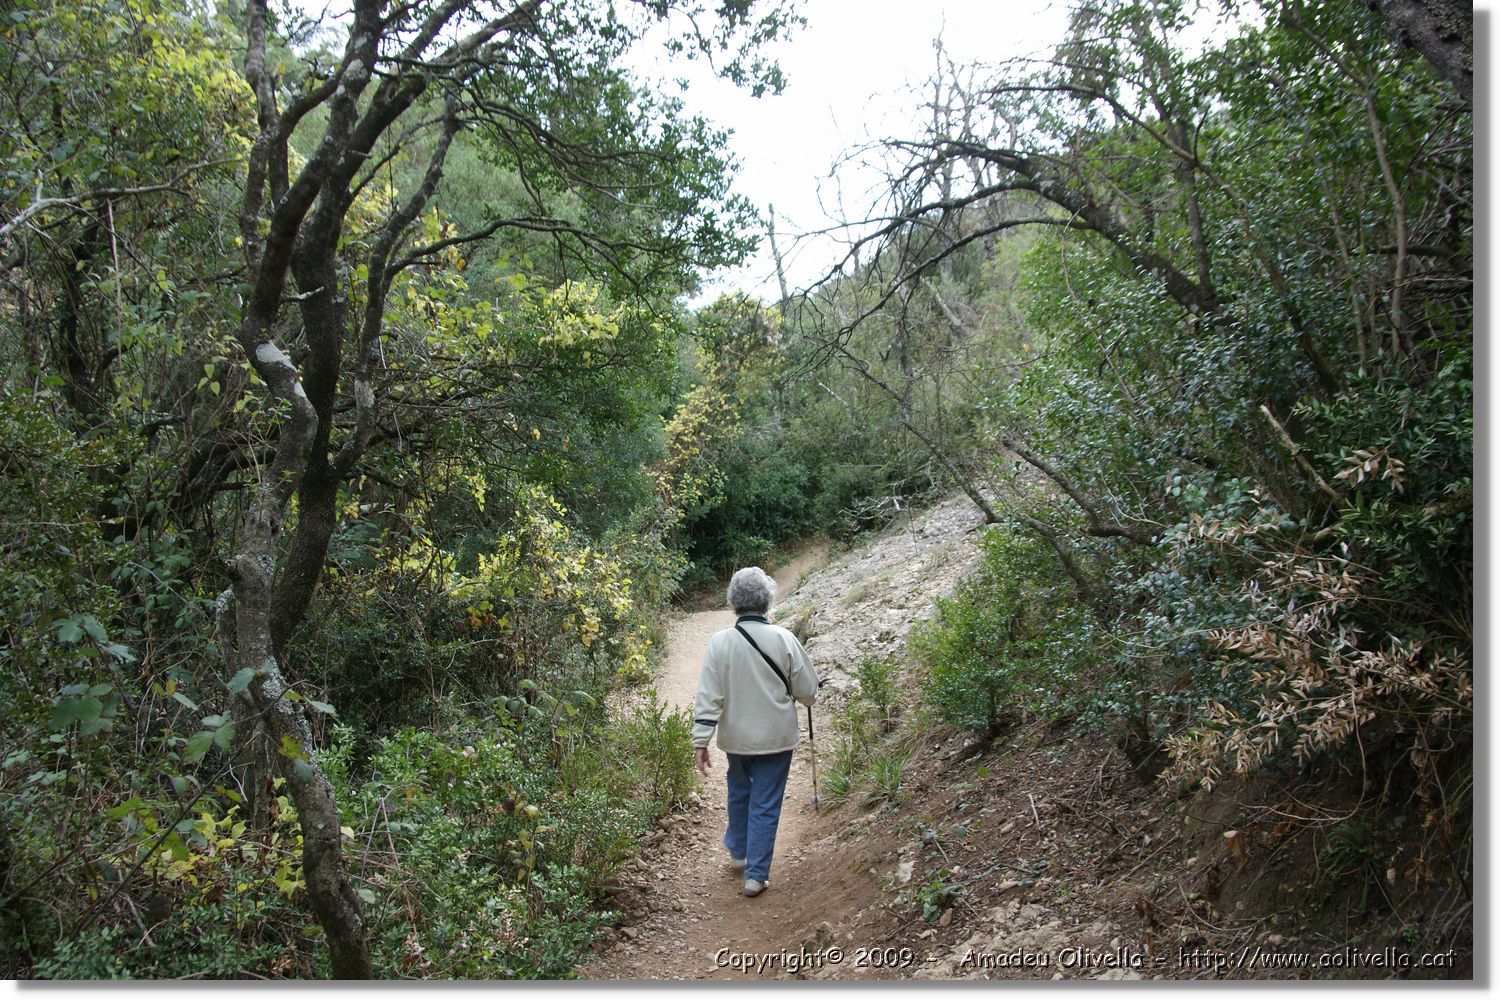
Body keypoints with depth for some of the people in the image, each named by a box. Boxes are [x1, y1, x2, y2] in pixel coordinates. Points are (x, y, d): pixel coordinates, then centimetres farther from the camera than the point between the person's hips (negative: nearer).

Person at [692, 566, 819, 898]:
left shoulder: (719, 642, -12)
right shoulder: (784, 639, -14)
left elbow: (708, 697, -12)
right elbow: (808, 692, -6)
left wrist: (701, 741, -7)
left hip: (736, 737, 2)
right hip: (776, 737, -2)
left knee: (739, 792, 25)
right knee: (766, 805, 9)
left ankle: (738, 851, 44)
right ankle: (755, 874, 14)